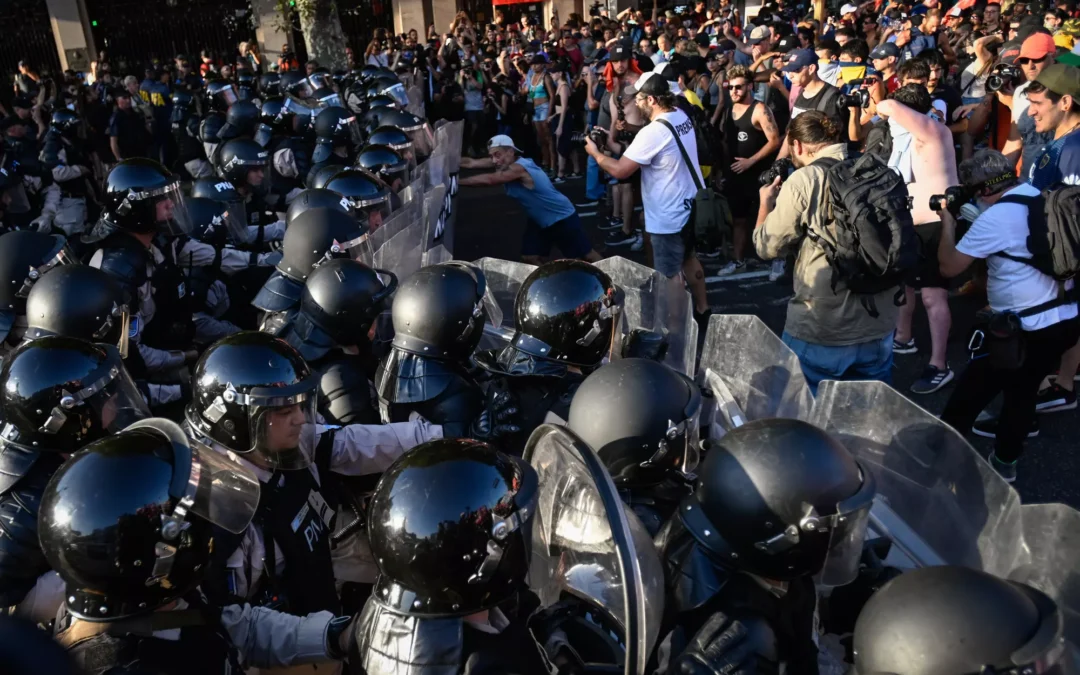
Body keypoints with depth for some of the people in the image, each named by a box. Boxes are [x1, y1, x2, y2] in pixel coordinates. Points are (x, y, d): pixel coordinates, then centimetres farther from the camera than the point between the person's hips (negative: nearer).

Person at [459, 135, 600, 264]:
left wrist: (456, 181, -39)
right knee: (530, 257, 5)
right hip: (539, 219, 8)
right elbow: (471, 163, -10)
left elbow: (489, 180, -43)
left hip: (562, 217, -8)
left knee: (586, 255, 4)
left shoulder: (519, 168, -34)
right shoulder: (504, 162, -8)